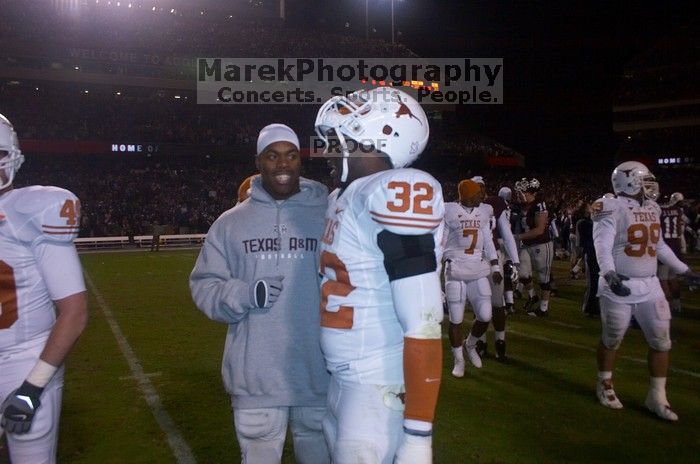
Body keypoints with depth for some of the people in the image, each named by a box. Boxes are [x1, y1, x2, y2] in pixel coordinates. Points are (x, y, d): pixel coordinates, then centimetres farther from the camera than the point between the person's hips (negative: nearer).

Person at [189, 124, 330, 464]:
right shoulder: (231, 223, 4)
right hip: (255, 377, 1)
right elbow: (204, 286, 4)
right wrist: (245, 295, -15)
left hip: (319, 375, -1)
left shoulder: (328, 216, -1)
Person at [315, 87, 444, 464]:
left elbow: (422, 324, -22)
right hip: (342, 378, 8)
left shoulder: (393, 196, -19)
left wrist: (418, 432, -21)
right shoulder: (344, 198, 9)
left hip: (381, 385, -8)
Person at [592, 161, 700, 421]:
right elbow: (603, 246, -22)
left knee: (661, 341, 6)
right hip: (620, 286, -7)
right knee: (612, 339, 7)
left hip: (649, 286, 7)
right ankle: (605, 386, 28)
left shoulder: (651, 209, 10)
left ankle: (656, 398, 17)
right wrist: (609, 273, -39)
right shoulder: (613, 209, -13)